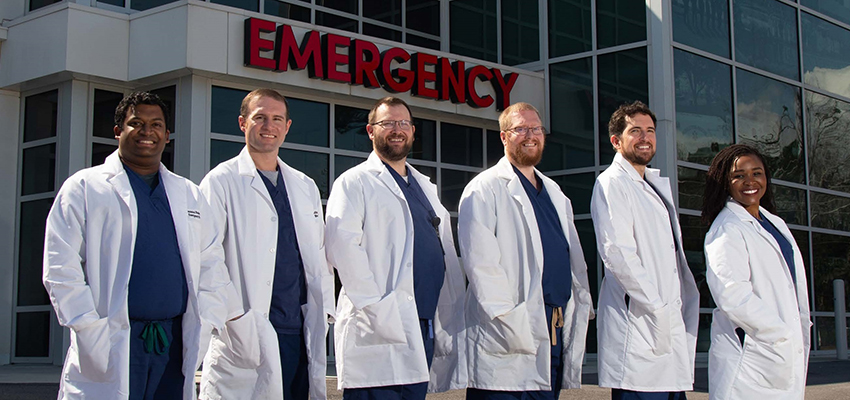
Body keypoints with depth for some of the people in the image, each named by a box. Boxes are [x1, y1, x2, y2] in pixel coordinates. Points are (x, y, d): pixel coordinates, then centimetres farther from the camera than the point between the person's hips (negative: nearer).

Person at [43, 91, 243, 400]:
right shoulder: (84, 188, 5)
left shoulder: (189, 195, 18)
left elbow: (210, 267, 16)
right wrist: (91, 332, -10)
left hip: (175, 345, 4)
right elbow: (61, 268, -2)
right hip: (112, 348, -3)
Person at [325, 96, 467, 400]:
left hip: (425, 327, 7)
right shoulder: (355, 182, 3)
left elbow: (445, 253, 22)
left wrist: (450, 318, 12)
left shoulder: (425, 187, 24)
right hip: (380, 329, -6)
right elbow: (342, 247, -11)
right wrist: (375, 308, -18)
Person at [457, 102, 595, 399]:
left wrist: (583, 305, 9)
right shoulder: (484, 190, -2)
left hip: (558, 332, 7)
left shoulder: (554, 193, 22)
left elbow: (574, 259, 23)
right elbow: (480, 263, -11)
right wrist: (511, 324, -17)